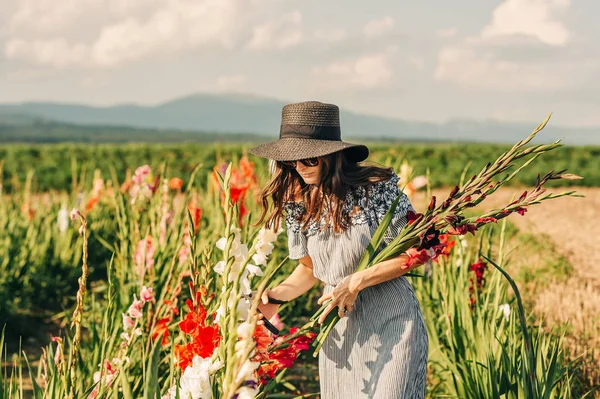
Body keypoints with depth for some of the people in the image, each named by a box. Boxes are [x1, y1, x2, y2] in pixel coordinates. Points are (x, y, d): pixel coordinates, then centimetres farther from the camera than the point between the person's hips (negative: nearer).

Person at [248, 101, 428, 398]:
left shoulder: (376, 187, -14)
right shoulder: (298, 203, 1)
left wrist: (356, 282, -18)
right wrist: (275, 296, -6)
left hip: (391, 322, -4)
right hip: (339, 327, 5)